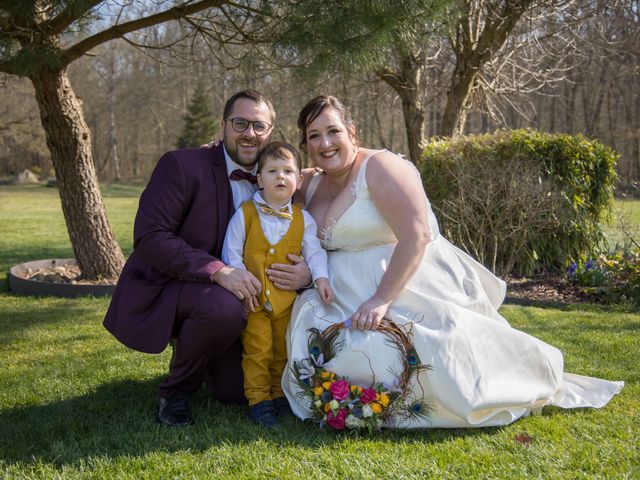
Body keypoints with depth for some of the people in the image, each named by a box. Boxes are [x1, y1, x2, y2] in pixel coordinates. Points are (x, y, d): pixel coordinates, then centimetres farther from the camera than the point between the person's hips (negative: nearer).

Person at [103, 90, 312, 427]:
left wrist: (307, 272, -21)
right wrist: (217, 270, -34)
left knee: (237, 392, -1)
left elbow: (294, 249, 5)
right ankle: (176, 391, -8)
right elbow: (149, 236, -23)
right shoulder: (181, 165, -14)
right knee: (224, 308, -35)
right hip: (164, 290, -6)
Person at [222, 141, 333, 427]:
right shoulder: (244, 214, -5)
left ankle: (280, 395, 28)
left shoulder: (303, 219, 2)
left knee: (284, 350, 13)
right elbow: (232, 254, -4)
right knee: (257, 350, 0)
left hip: (288, 299, 3)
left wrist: (320, 278, -17)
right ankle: (258, 400, 10)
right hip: (253, 299, -2)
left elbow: (314, 251, 0)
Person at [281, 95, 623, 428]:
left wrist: (382, 299, -27)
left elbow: (416, 235, -23)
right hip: (344, 299, 7)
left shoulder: (379, 168, -13)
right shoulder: (309, 184, 10)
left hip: (406, 286, -6)